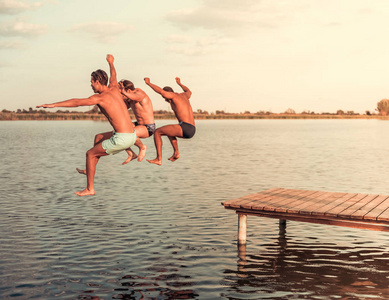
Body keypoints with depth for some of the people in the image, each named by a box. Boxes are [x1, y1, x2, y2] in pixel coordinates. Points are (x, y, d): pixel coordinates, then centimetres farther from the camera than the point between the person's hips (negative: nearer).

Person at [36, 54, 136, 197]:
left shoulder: (99, 97, -10)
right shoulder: (114, 89, 12)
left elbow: (76, 102, -14)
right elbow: (113, 77, 35)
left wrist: (53, 104, -10)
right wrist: (111, 63, 55)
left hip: (122, 139, -9)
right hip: (132, 135, 9)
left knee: (90, 153, 7)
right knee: (100, 138, 32)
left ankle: (90, 189, 15)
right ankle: (89, 170, 45)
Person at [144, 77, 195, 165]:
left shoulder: (173, 95, 2)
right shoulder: (184, 95, 24)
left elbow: (161, 91, -16)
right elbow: (189, 92, 50)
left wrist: (148, 83, -3)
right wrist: (180, 84, 65)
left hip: (185, 128, -9)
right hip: (192, 131, 9)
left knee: (157, 132, -2)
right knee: (169, 130, 36)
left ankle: (159, 159, -7)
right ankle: (176, 153, 22)